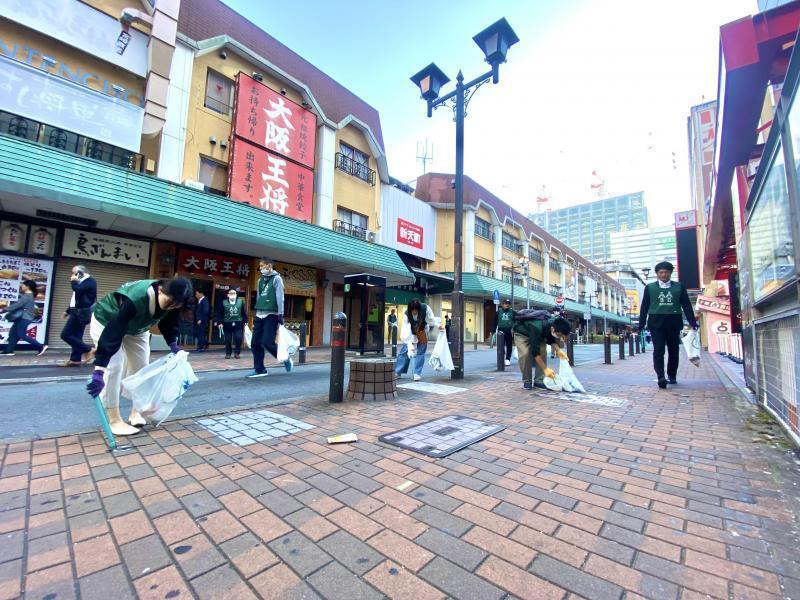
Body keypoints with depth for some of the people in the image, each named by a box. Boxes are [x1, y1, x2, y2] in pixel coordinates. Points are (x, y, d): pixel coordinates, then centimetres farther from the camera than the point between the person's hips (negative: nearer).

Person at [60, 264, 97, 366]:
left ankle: (88, 350, -7)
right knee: (76, 336, 8)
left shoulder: (90, 280, -9)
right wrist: (68, 311, 28)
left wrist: (73, 281, -8)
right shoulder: (82, 282, 21)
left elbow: (78, 290, -26)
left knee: (66, 334, -11)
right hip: (78, 312, 10)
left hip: (82, 312, -10)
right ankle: (76, 359, 11)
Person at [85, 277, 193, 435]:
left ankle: (135, 412, 15)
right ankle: (114, 420, -5)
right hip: (106, 322, -6)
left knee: (141, 366, 1)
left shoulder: (173, 300, -26)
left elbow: (168, 322, -6)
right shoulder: (134, 299, -46)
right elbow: (113, 334, -47)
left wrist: (173, 343, -20)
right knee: (113, 367, -15)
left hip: (136, 327, 6)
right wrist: (99, 371, -49)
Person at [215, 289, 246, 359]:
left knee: (238, 339, -5)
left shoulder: (241, 301, 2)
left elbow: (244, 312, 6)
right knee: (228, 340, 5)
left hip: (238, 324, 0)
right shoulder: (223, 303, -1)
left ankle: (237, 353, 11)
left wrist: (245, 322, 3)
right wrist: (219, 322, -7)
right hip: (227, 324, 0)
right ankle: (228, 353, 19)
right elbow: (219, 313, 0)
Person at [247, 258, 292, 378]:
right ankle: (259, 369, 13)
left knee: (267, 342, -13)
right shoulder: (261, 280, 17)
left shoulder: (276, 278, -4)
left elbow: (280, 298, -10)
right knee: (255, 343, 3)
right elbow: (259, 298, 19)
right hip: (260, 316, 7)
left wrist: (280, 315, -16)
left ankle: (286, 359, 9)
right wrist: (256, 316, 18)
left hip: (271, 315, -7)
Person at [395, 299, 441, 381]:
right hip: (411, 333, 0)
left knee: (420, 352, -3)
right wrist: (410, 344, -36)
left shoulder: (425, 308, -30)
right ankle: (397, 371, 11)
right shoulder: (407, 314, -30)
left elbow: (431, 319, -12)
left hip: (423, 332, 0)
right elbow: (407, 330, -32)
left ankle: (417, 374, 5)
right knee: (404, 350, -1)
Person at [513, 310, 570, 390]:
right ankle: (527, 381, -8)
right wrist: (545, 369, -39)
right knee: (525, 354, -23)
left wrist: (558, 350, -22)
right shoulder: (537, 328, -44)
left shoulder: (554, 324, -25)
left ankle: (539, 380, -2)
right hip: (521, 332, -6)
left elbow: (551, 340, -3)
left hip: (538, 333, 6)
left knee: (543, 352, -11)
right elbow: (535, 351, -40)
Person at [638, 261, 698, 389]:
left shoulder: (679, 286, 9)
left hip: (673, 322, 2)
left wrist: (693, 322, -2)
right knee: (658, 350, -10)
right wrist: (641, 324, 1)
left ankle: (672, 375, 23)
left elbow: (686, 305, 6)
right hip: (656, 322, -2)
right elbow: (644, 306, 6)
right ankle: (661, 377, -16)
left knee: (674, 350, 9)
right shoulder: (650, 287, 7)